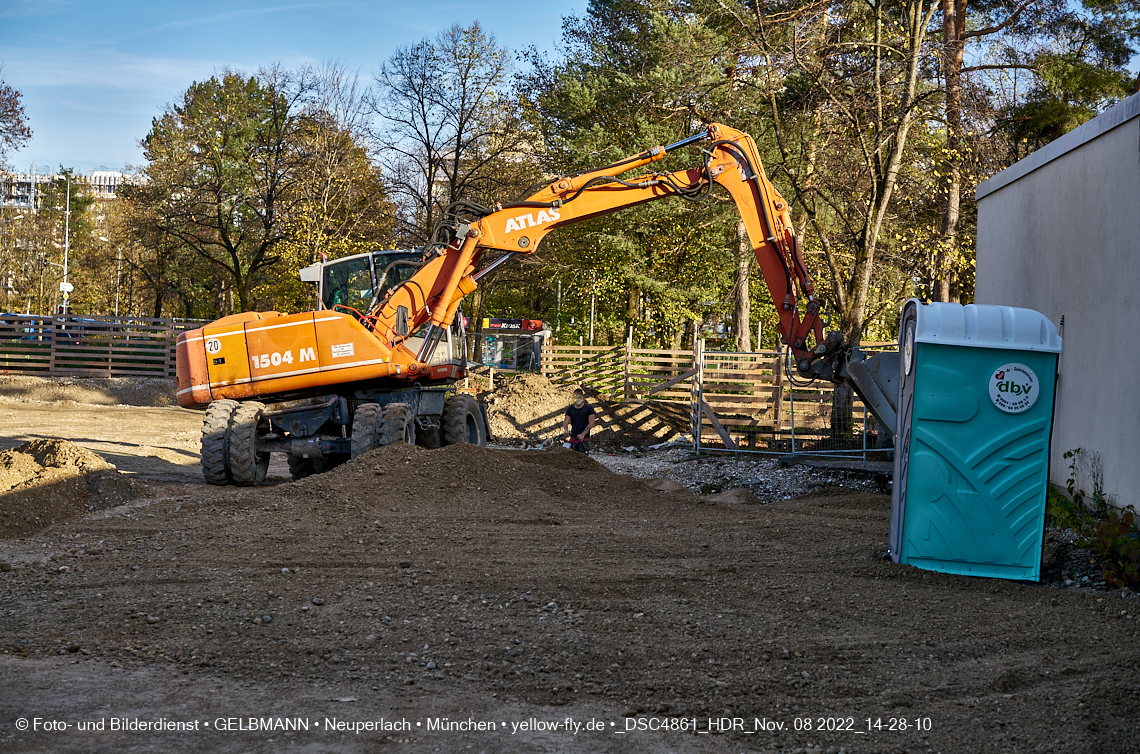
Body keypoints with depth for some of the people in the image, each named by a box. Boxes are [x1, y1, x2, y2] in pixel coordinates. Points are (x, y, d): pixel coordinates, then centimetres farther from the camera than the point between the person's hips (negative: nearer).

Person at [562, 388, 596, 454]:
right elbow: (566, 421, 2)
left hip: (584, 438, -4)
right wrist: (566, 430, -22)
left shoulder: (589, 408, -1)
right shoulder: (570, 408, 10)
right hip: (573, 438, 4)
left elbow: (591, 423, -8)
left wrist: (583, 434, -23)